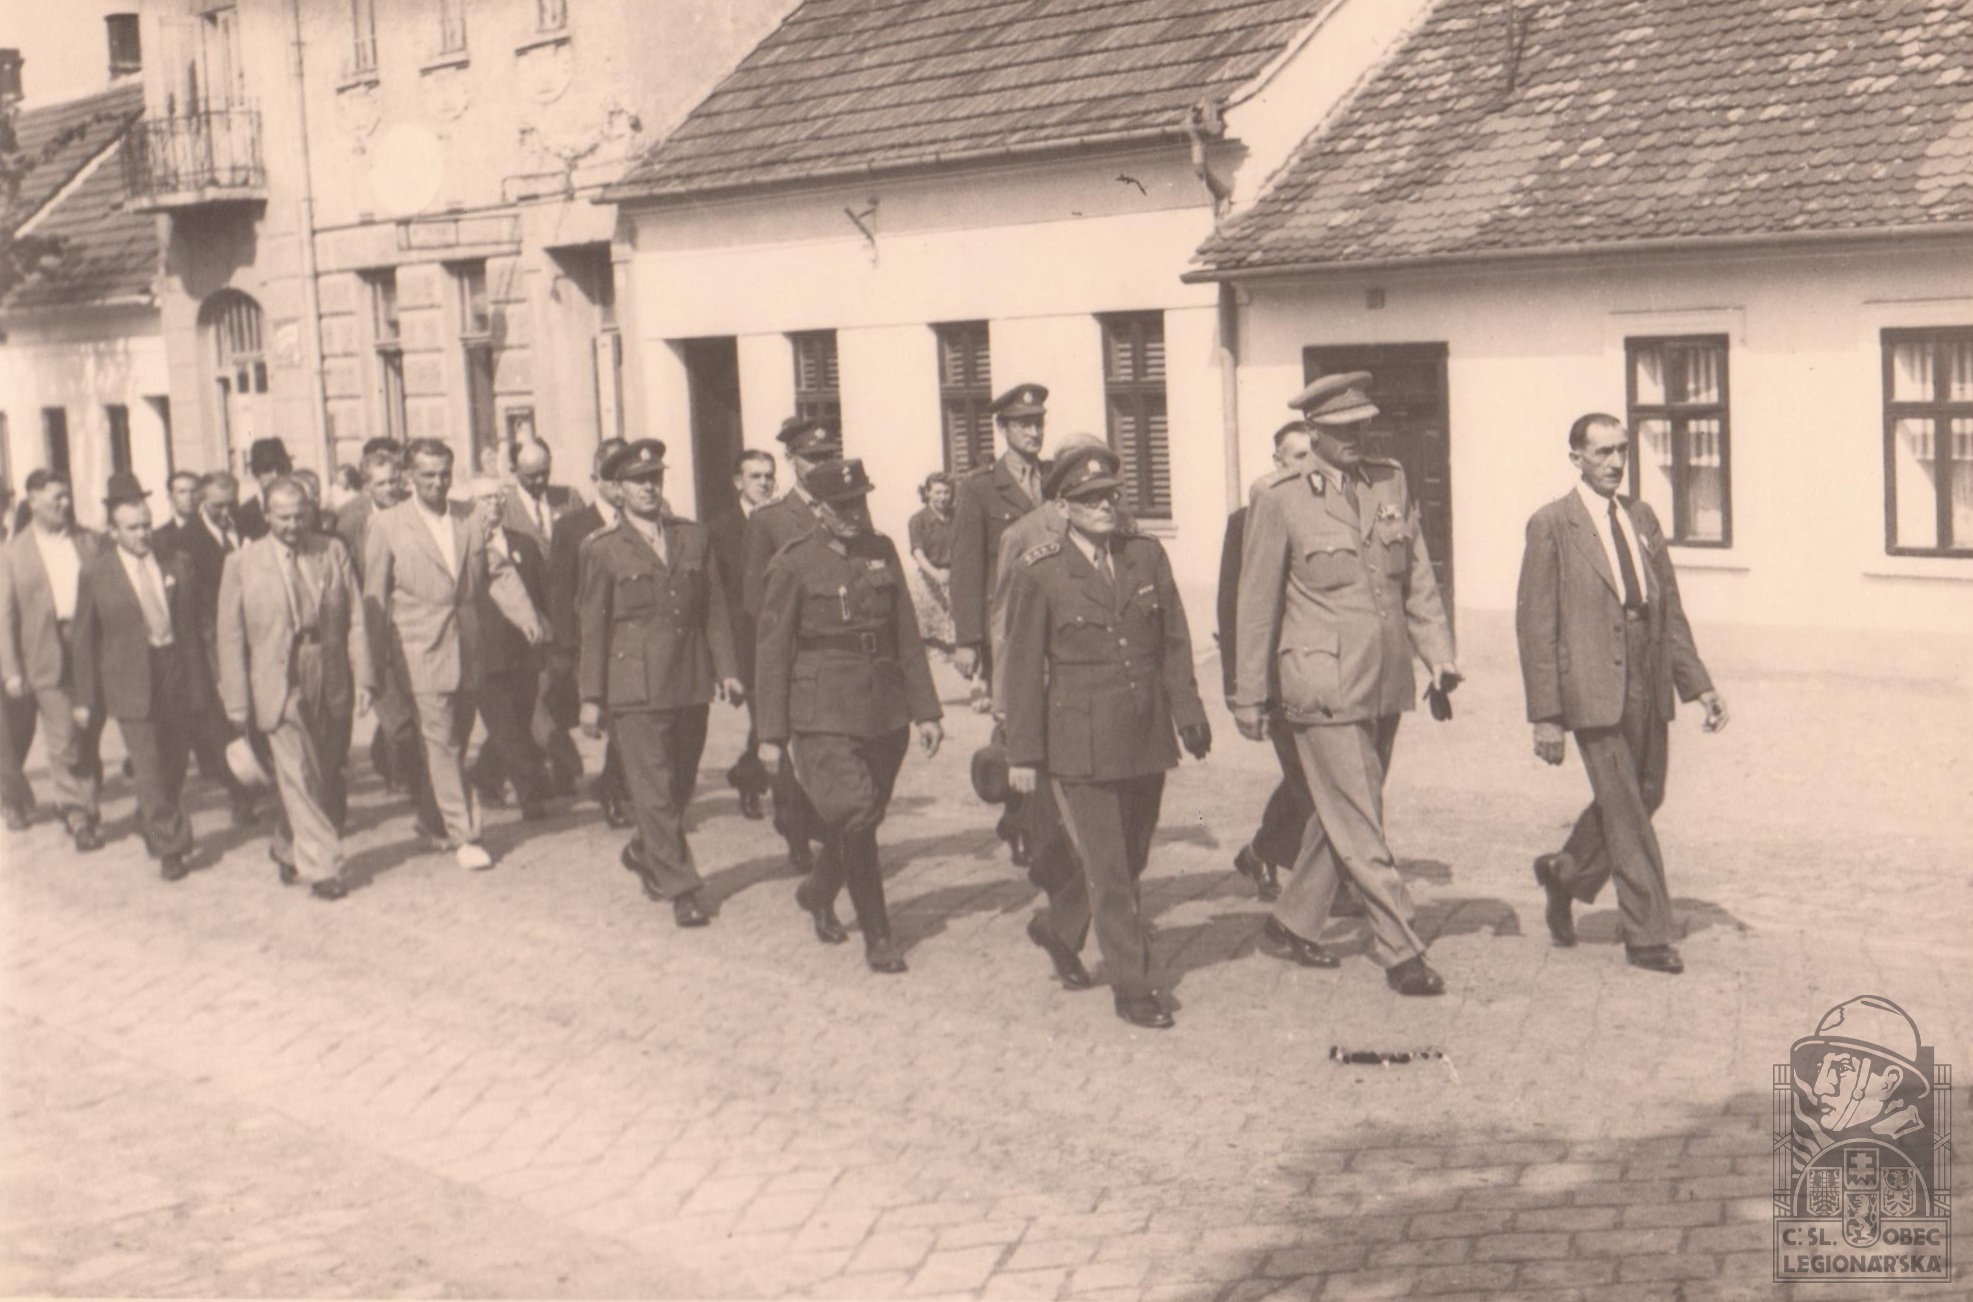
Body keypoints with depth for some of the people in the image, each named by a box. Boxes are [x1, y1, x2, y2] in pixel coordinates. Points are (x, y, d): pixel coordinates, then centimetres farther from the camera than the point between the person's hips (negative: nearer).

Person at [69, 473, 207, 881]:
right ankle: (170, 848, 1)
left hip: (176, 676, 3)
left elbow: (191, 626, 9)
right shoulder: (95, 572, -1)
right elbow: (84, 637, 2)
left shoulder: (176, 565, 6)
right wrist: (86, 698, 1)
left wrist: (198, 684, 6)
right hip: (130, 682, -3)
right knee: (149, 767, -6)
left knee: (175, 763, 12)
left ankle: (150, 823, 35)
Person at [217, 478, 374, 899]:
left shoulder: (333, 553, 6)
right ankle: (321, 867, -3)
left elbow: (355, 619, 6)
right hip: (278, 687, -3)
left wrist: (362, 678, -3)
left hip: (332, 686, 3)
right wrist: (238, 703, -4)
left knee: (326, 778, 11)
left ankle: (289, 850, 31)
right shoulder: (242, 564, 0)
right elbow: (231, 638, 0)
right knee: (300, 778, -8)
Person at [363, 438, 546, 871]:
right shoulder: (387, 525, -2)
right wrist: (377, 656, -1)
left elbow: (498, 572, 6)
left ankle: (432, 818, 32)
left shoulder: (473, 518, 9)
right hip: (422, 652, -4)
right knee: (441, 742, -6)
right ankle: (463, 836, -3)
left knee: (455, 740, 13)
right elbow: (375, 595, 1)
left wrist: (525, 616, -10)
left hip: (468, 650, 4)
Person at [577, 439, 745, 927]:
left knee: (680, 784, 12)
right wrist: (591, 697, -1)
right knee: (654, 789, -7)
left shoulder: (694, 538, 11)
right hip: (635, 683, -4)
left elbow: (715, 609, 12)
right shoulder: (602, 549, 1)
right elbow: (593, 626, 2)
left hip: (691, 683, 4)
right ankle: (681, 890, -4)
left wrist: (727, 669, 2)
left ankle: (644, 854, 36)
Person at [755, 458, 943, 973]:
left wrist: (925, 711, 6)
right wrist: (772, 733, -4)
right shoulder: (793, 565, -5)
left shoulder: (882, 552, 8)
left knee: (863, 819, 13)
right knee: (853, 817, -13)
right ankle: (877, 938, -1)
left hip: (885, 713, 5)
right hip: (824, 716, -5)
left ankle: (819, 893, 41)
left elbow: (907, 636, 11)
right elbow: (773, 653, -3)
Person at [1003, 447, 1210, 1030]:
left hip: (1146, 737, 5)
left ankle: (1057, 928, 38)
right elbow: (1023, 666, -3)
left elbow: (1174, 642, 10)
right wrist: (1023, 752, -3)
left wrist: (1187, 712, 2)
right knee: (1108, 871, -2)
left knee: (1132, 858, 15)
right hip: (1080, 740, -5)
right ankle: (1132, 988, 8)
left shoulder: (1147, 554, 5)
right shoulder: (1039, 571, -6)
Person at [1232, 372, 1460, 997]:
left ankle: (1291, 926, 29)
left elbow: (1418, 579, 12)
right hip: (1322, 687, -6)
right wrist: (1251, 694, 0)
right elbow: (1257, 603, -2)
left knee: (1339, 816, 15)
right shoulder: (1280, 501, -6)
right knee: (1359, 827, -4)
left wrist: (1438, 653, 0)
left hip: (1386, 685, 6)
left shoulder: (1392, 483, 9)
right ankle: (1401, 953, 2)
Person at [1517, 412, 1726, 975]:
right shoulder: (1551, 525, -6)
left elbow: (1670, 607, 15)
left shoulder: (1642, 518, 12)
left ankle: (1565, 872, 36)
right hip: (1593, 689, -6)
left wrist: (1699, 684, 8)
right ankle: (1648, 935, 6)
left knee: (1644, 797, 14)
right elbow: (1535, 625, -7)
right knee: (1625, 812, -4)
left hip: (1648, 687, 6)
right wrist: (1545, 714, -11)